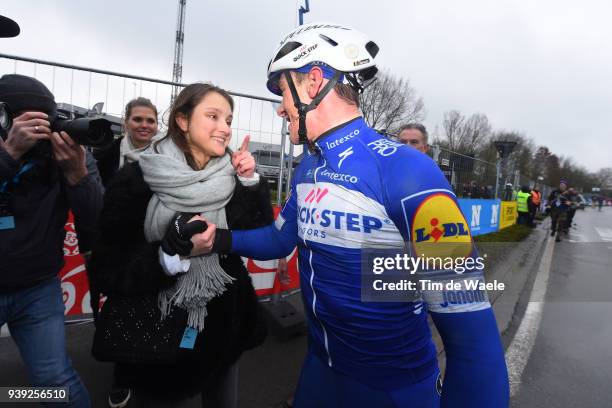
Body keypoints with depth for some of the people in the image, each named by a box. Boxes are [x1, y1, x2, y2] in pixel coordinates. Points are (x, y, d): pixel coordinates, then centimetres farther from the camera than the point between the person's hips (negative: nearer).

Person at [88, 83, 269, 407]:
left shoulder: (232, 177, -3)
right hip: (153, 337, -4)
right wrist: (174, 253, -30)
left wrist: (252, 183, -14)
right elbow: (107, 272, -15)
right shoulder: (137, 180, -14)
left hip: (223, 330, 4)